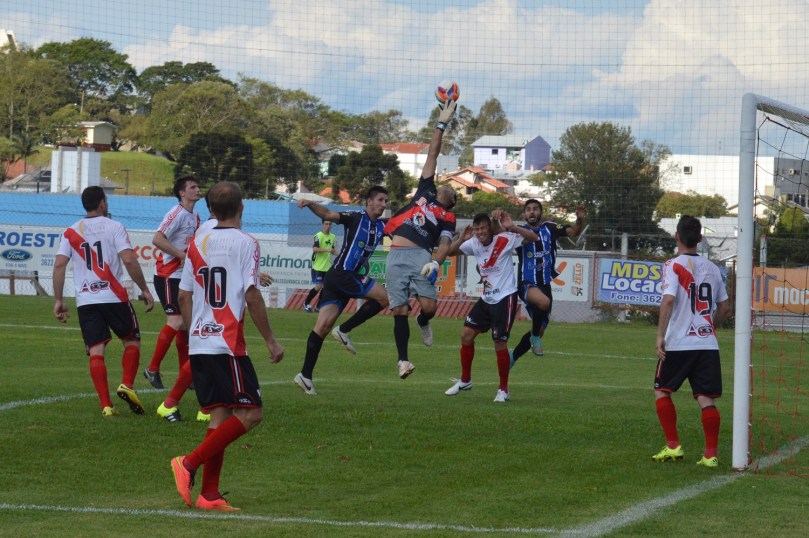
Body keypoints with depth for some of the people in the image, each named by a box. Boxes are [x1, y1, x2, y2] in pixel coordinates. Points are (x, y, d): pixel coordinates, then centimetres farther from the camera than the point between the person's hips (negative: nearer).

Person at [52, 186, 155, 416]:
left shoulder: (71, 232, 8)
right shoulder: (115, 227, -1)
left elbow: (59, 265, 1)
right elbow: (128, 260, -11)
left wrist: (58, 300, 6)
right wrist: (144, 290, -3)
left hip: (85, 300, 3)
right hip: (114, 297, -2)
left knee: (96, 351, 1)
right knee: (131, 341, 16)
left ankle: (106, 405, -7)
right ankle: (127, 385, -4)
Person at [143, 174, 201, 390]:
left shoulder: (195, 217, 14)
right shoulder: (177, 214, -14)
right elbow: (157, 239, -25)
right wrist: (182, 256, -26)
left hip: (183, 276, 9)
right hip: (167, 275, -9)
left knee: (185, 324, 9)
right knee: (176, 322, -15)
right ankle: (153, 369, -6)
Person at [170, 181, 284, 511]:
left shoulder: (198, 244, 13)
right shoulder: (245, 243, -5)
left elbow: (184, 297, 14)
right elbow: (252, 295, -12)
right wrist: (270, 341, -5)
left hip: (199, 344, 7)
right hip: (227, 344, -7)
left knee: (220, 415, 9)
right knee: (249, 414, -5)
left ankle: (209, 494, 4)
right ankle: (190, 464, -14)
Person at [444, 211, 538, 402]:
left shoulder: (504, 240, -15)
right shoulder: (473, 244, 2)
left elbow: (533, 238, -21)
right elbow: (450, 252, 7)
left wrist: (512, 227, -37)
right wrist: (461, 239, -13)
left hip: (505, 298, -7)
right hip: (486, 298, 7)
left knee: (500, 343, -6)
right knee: (466, 334, 4)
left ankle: (503, 390, 7)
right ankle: (465, 381, 20)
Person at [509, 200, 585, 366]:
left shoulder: (550, 228, 4)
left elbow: (573, 232, -3)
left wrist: (579, 220, -24)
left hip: (546, 284, 4)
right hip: (527, 284, -4)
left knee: (539, 331, 11)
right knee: (544, 301, -38)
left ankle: (512, 357, 32)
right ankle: (535, 337, -14)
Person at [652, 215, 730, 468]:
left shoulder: (674, 265, -5)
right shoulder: (712, 268, 11)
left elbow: (668, 300, -19)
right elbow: (725, 307, 16)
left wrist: (660, 335, -17)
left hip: (678, 343, -4)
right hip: (708, 344, 4)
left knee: (662, 391, 13)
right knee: (707, 399, 2)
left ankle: (673, 446, 6)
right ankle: (711, 454, -5)